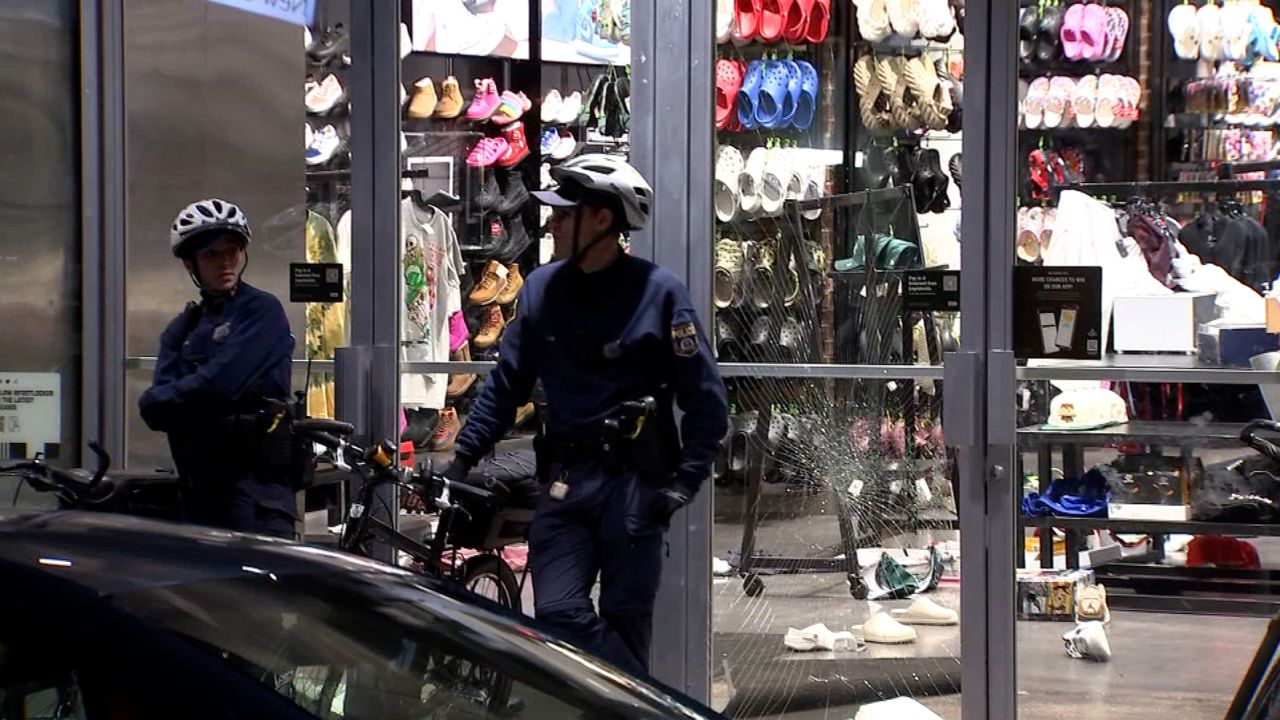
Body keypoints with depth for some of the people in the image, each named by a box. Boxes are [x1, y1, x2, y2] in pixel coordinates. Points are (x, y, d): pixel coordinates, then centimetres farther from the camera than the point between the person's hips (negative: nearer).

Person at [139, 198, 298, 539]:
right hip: (200, 489, 7)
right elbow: (156, 407, 4)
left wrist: (160, 401, -3)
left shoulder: (262, 310, -3)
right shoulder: (182, 328, 17)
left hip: (255, 487, -6)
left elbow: (221, 383, -16)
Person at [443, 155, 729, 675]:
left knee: (624, 625, 0)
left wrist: (684, 481, -10)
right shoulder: (542, 288, 6)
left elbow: (706, 399, -2)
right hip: (564, 481, 3)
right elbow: (506, 384, 13)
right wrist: (463, 455, 4)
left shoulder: (658, 291, -5)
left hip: (634, 484, -3)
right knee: (558, 615, -8)